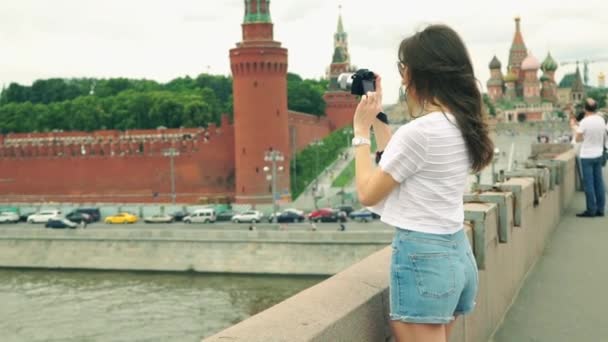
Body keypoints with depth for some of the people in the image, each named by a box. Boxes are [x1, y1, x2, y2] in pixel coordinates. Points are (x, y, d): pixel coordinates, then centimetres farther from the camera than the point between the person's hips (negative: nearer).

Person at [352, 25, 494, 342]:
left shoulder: (418, 132, -20)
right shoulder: (461, 126, 7)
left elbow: (367, 193, -10)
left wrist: (361, 131, -2)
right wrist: (376, 118, 19)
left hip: (421, 256, -9)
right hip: (456, 252, 9)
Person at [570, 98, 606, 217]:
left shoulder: (585, 122, -17)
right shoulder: (601, 120, 2)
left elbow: (578, 139, -9)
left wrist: (573, 126, 5)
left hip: (587, 156, -6)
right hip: (599, 155, 6)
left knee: (589, 184, -1)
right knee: (599, 182, 10)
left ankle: (591, 210, 1)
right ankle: (600, 209, 14)